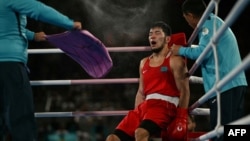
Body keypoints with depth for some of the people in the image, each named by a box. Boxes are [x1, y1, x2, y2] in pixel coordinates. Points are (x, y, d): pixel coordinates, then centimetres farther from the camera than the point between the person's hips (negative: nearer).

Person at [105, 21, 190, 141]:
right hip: (144, 107, 8)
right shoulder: (144, 63, 23)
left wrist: (182, 118, -14)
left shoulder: (174, 61, 2)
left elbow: (184, 91, -5)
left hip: (164, 107, -8)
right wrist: (136, 114, 13)